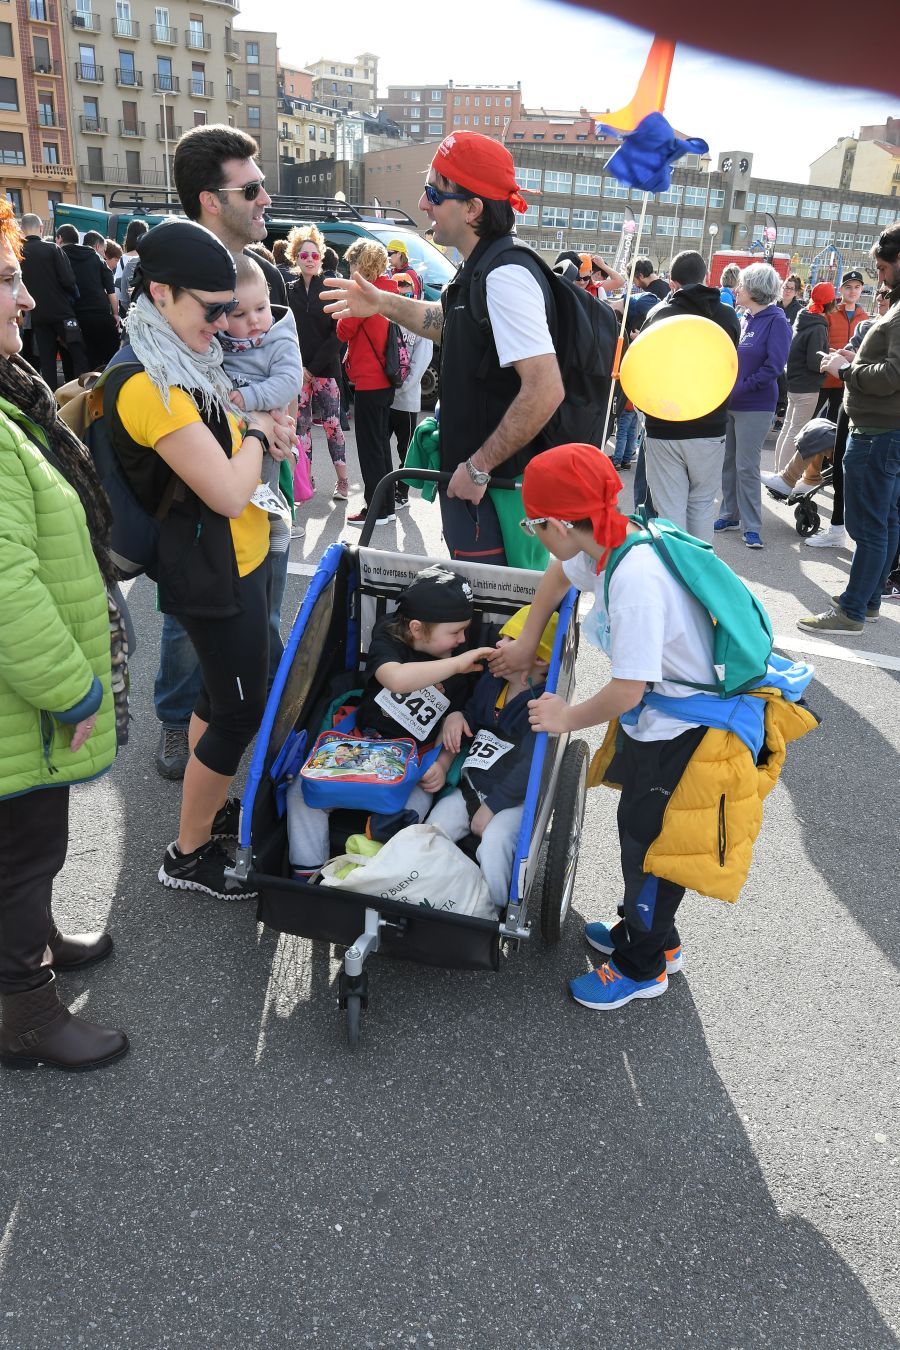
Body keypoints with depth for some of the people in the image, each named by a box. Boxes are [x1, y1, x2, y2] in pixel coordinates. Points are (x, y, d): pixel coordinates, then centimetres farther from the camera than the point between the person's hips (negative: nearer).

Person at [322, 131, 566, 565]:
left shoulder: (505, 276, -21)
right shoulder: (481, 270, 11)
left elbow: (546, 389, -30)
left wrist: (478, 467, -24)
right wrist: (386, 304, 22)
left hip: (492, 489, -10)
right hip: (473, 480, 10)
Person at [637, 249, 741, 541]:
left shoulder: (659, 313, -4)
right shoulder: (728, 316, 2)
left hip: (663, 427, -2)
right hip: (710, 428, 2)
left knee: (669, 508, 2)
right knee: (702, 504, 13)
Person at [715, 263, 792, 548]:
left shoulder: (776, 322, -9)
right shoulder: (742, 319, 10)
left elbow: (773, 366, -16)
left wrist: (739, 389, -18)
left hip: (755, 407, -7)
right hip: (728, 404, 7)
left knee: (746, 467, -5)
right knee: (727, 463, 12)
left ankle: (751, 526, 3)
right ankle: (730, 515, 24)